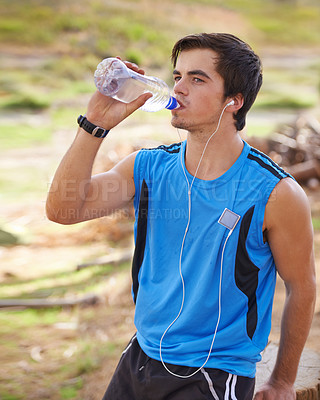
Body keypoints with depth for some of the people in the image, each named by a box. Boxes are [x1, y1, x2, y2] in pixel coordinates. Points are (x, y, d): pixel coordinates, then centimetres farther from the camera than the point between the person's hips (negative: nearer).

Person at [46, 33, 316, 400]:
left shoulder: (276, 193, -16)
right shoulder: (149, 168, -3)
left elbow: (301, 287, -5)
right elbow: (63, 210, -10)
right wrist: (96, 124, -20)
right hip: (138, 361, 5)